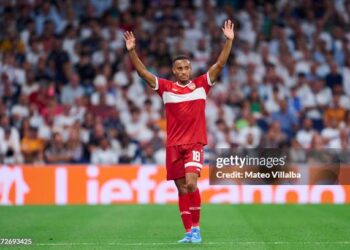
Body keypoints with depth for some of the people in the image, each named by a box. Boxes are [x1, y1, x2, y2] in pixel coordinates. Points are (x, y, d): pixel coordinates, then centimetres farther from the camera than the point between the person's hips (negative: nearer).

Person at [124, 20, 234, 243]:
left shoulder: (201, 85, 4)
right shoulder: (166, 88, 4)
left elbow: (220, 64, -2)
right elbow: (142, 71, -2)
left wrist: (229, 41, -11)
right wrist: (132, 50, -13)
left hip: (195, 143, -2)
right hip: (174, 145, 2)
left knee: (190, 184, -19)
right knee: (182, 189, 4)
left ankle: (196, 228, -9)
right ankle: (189, 232, 9)